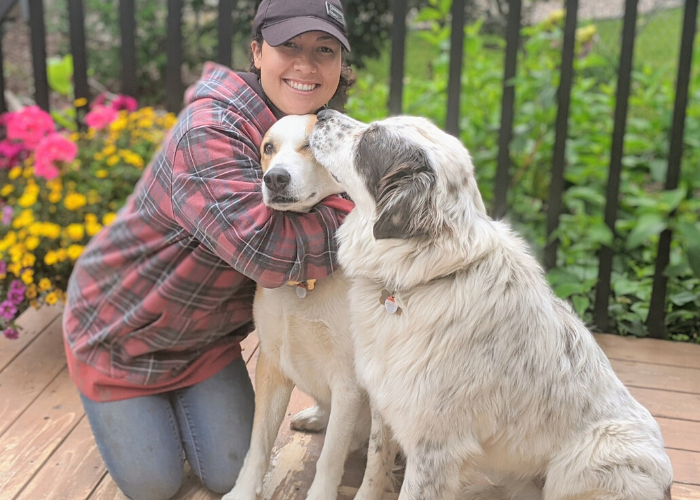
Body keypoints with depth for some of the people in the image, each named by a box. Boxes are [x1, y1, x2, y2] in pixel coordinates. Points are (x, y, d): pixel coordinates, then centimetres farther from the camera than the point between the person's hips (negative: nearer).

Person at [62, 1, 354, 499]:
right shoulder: (210, 130, -33)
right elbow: (269, 251, -45)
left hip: (207, 335, 6)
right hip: (119, 330, -6)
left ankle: (175, 397, 33)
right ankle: (124, 406, 34)